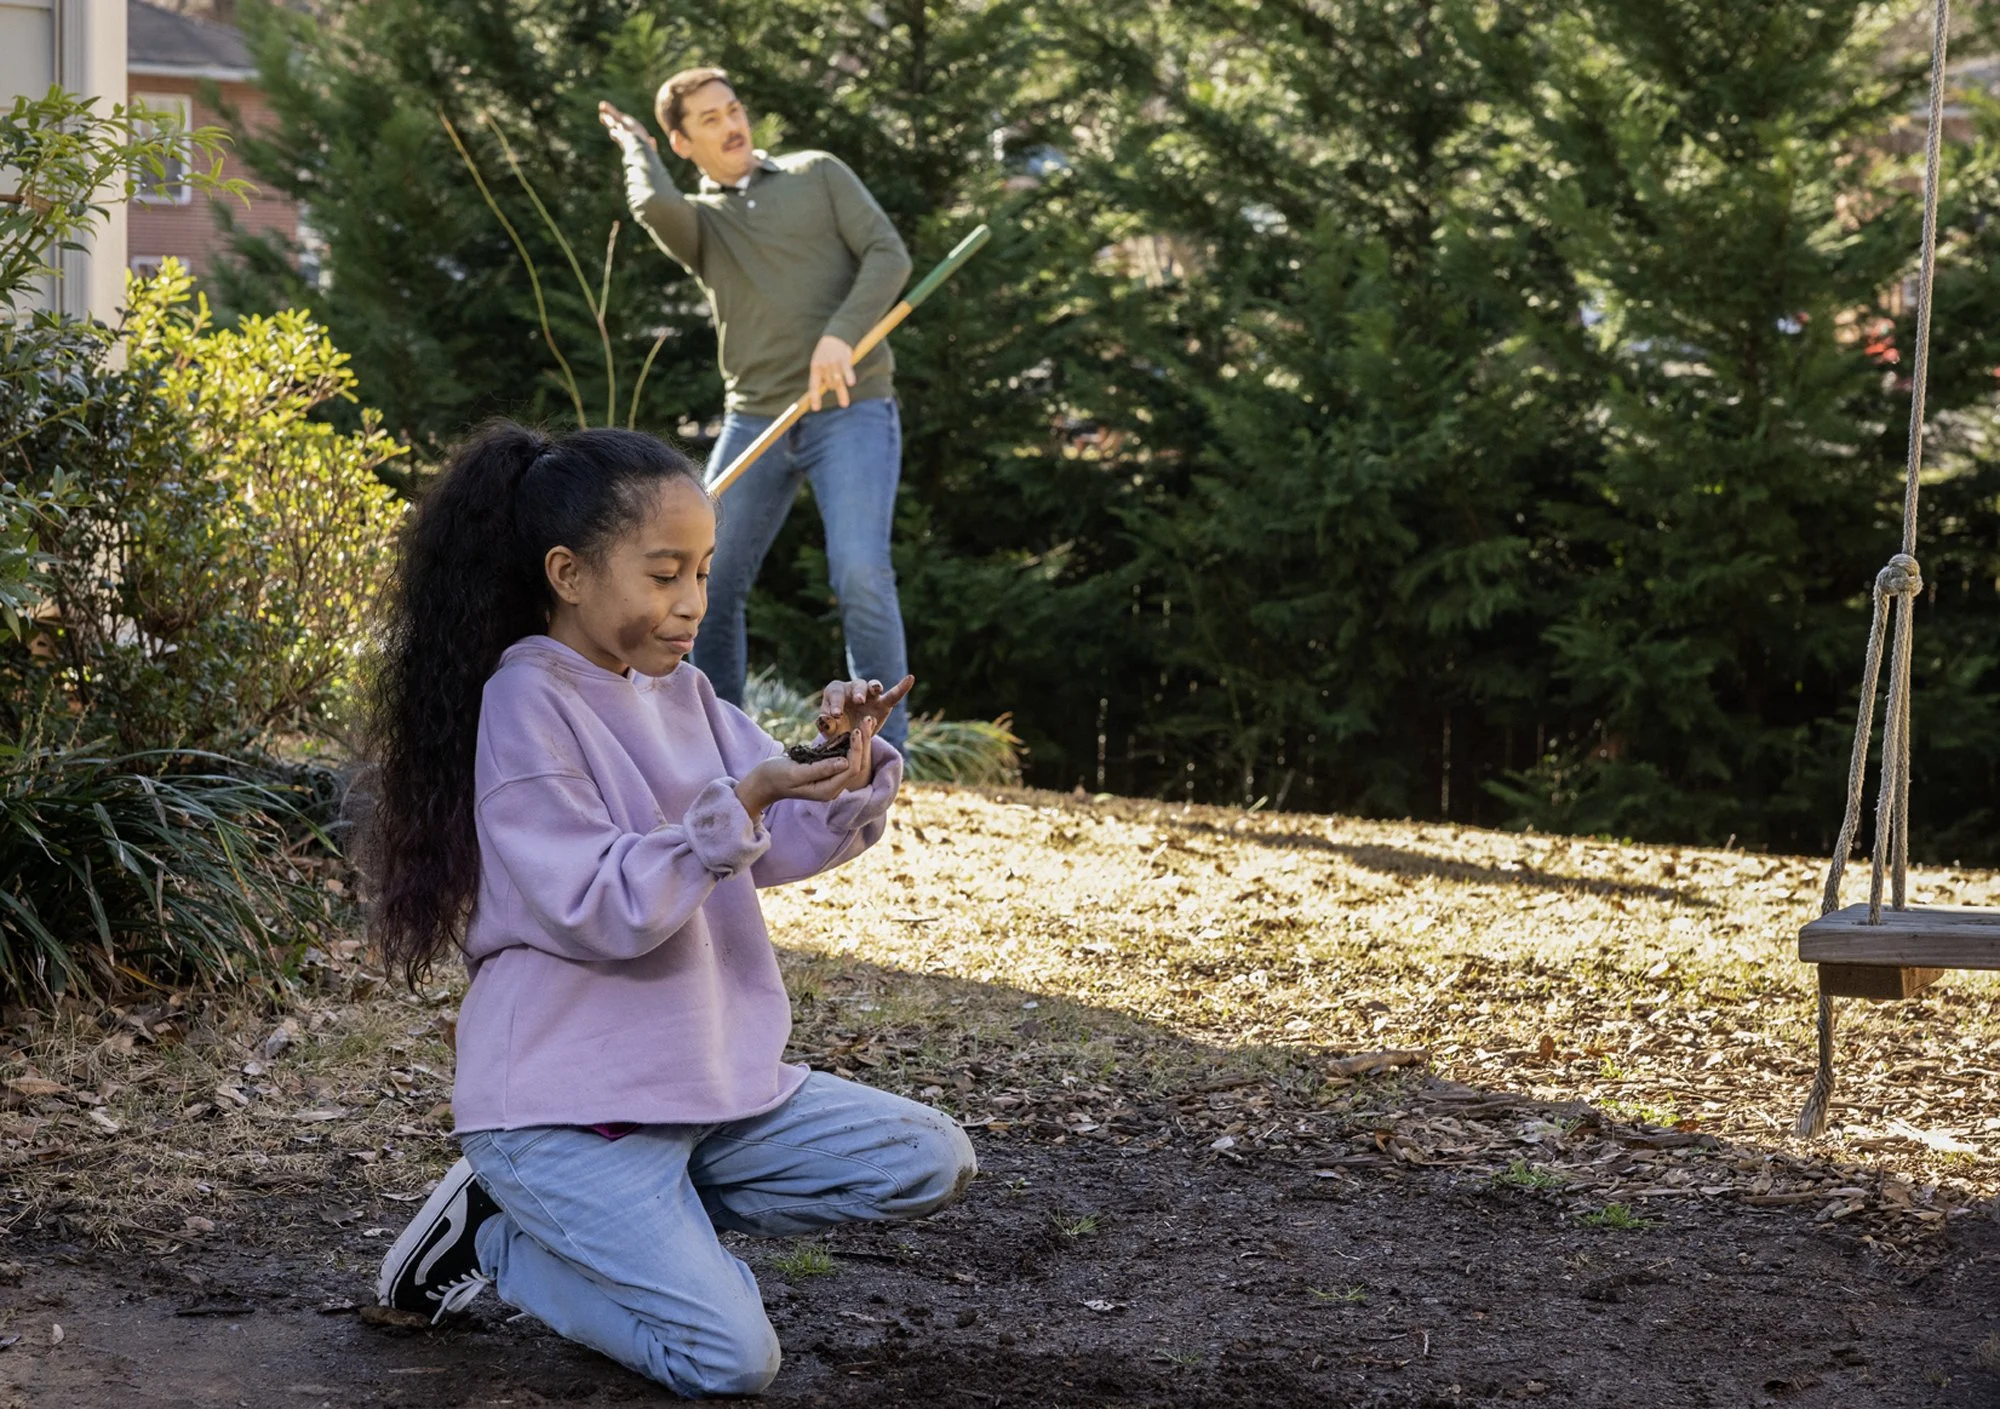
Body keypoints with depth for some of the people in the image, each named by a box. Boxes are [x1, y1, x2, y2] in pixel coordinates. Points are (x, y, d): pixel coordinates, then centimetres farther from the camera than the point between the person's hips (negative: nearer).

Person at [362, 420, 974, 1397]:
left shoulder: (678, 692, 9)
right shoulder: (528, 705, -16)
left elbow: (788, 845, 6)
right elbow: (601, 913, -21)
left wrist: (852, 771, -15)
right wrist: (738, 806, -30)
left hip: (706, 1076, 8)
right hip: (563, 1105, -8)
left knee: (930, 1164, 1)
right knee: (732, 1360, -18)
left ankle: (648, 1217, 5)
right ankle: (497, 1234, 3)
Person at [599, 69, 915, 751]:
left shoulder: (818, 175, 10)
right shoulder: (696, 222, 12)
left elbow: (888, 254, -1)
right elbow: (653, 205, -13)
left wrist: (841, 335, -15)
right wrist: (634, 146, 7)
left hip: (852, 409, -3)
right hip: (755, 418, 3)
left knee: (860, 573, -19)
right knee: (709, 586, 2)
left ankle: (883, 741, -10)